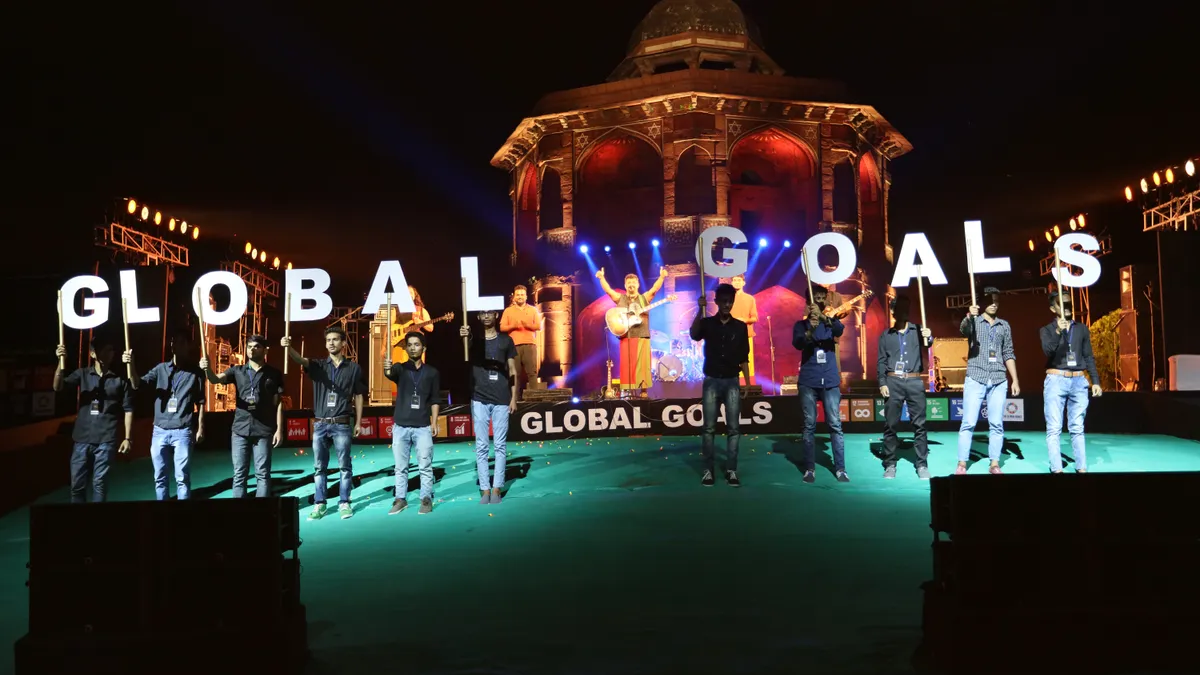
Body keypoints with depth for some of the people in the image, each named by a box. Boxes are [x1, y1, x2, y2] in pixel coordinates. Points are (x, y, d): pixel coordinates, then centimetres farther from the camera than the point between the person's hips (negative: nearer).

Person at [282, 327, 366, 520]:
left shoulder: (353, 368, 3)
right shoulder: (318, 365, 5)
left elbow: (358, 396, 7)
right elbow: (300, 360, -15)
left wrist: (358, 422, 4)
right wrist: (288, 347, -37)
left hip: (342, 424, -2)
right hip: (320, 424, 2)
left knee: (344, 466, 2)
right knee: (319, 467, 6)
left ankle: (344, 503, 10)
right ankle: (319, 504, 13)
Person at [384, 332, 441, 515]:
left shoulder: (432, 372, 6)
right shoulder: (400, 368, 3)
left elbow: (434, 400, 7)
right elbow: (390, 374, -22)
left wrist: (434, 422, -2)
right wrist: (387, 369, -46)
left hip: (423, 427, -1)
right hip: (401, 426, 1)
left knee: (425, 466, 1)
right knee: (400, 467, 7)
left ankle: (426, 499, 9)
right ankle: (400, 499, 16)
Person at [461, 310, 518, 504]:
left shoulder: (506, 340, 8)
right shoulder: (475, 340, 6)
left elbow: (512, 371, 10)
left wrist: (514, 398, 0)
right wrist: (465, 337, -39)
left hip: (501, 400, 0)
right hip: (479, 399, 0)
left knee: (500, 445, 1)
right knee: (481, 446, 0)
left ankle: (496, 489, 4)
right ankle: (485, 490, 3)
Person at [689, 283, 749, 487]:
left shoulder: (740, 327, 6)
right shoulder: (707, 323, 3)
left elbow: (744, 357, 8)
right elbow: (694, 335, -20)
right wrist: (701, 310, -28)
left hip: (732, 382, 1)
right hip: (712, 381, -1)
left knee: (733, 428, -2)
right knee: (709, 428, -1)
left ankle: (731, 471, 2)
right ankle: (708, 470, 3)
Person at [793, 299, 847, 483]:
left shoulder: (830, 322, 6)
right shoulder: (801, 325, 4)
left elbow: (839, 330, -17)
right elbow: (797, 344, -15)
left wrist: (823, 317, -36)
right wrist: (810, 330, -34)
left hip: (830, 381, 1)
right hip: (808, 382, -1)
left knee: (835, 425, 0)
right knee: (809, 425, 0)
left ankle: (840, 468, 2)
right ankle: (810, 469, 3)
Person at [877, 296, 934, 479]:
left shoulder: (918, 330, 7)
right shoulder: (886, 335, 9)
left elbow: (927, 344, -13)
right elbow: (881, 361, 8)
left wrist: (928, 337, -36)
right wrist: (882, 383, -3)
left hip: (914, 382, -1)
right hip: (893, 382, 1)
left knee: (919, 424, 0)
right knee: (890, 425, 1)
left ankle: (922, 465, 4)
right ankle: (890, 464, 7)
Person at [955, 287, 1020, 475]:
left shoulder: (1004, 325, 14)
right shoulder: (973, 321, 3)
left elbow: (1008, 354, 16)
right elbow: (963, 330, -22)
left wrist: (1015, 380, 10)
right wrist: (969, 315, -44)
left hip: (999, 381, 3)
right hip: (975, 379, -3)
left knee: (997, 424, 3)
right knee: (968, 423, -5)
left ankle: (994, 464, 9)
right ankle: (961, 464, -2)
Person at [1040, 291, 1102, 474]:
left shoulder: (1081, 329, 13)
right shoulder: (1047, 330, 4)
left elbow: (1089, 357, 14)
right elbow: (1047, 350, -15)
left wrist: (1095, 381, 7)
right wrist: (1058, 332, -29)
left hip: (1078, 381, 3)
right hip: (1056, 380, -3)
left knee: (1077, 428, 6)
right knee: (1054, 429, -5)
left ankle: (1081, 468, 9)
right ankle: (1057, 469, -5)